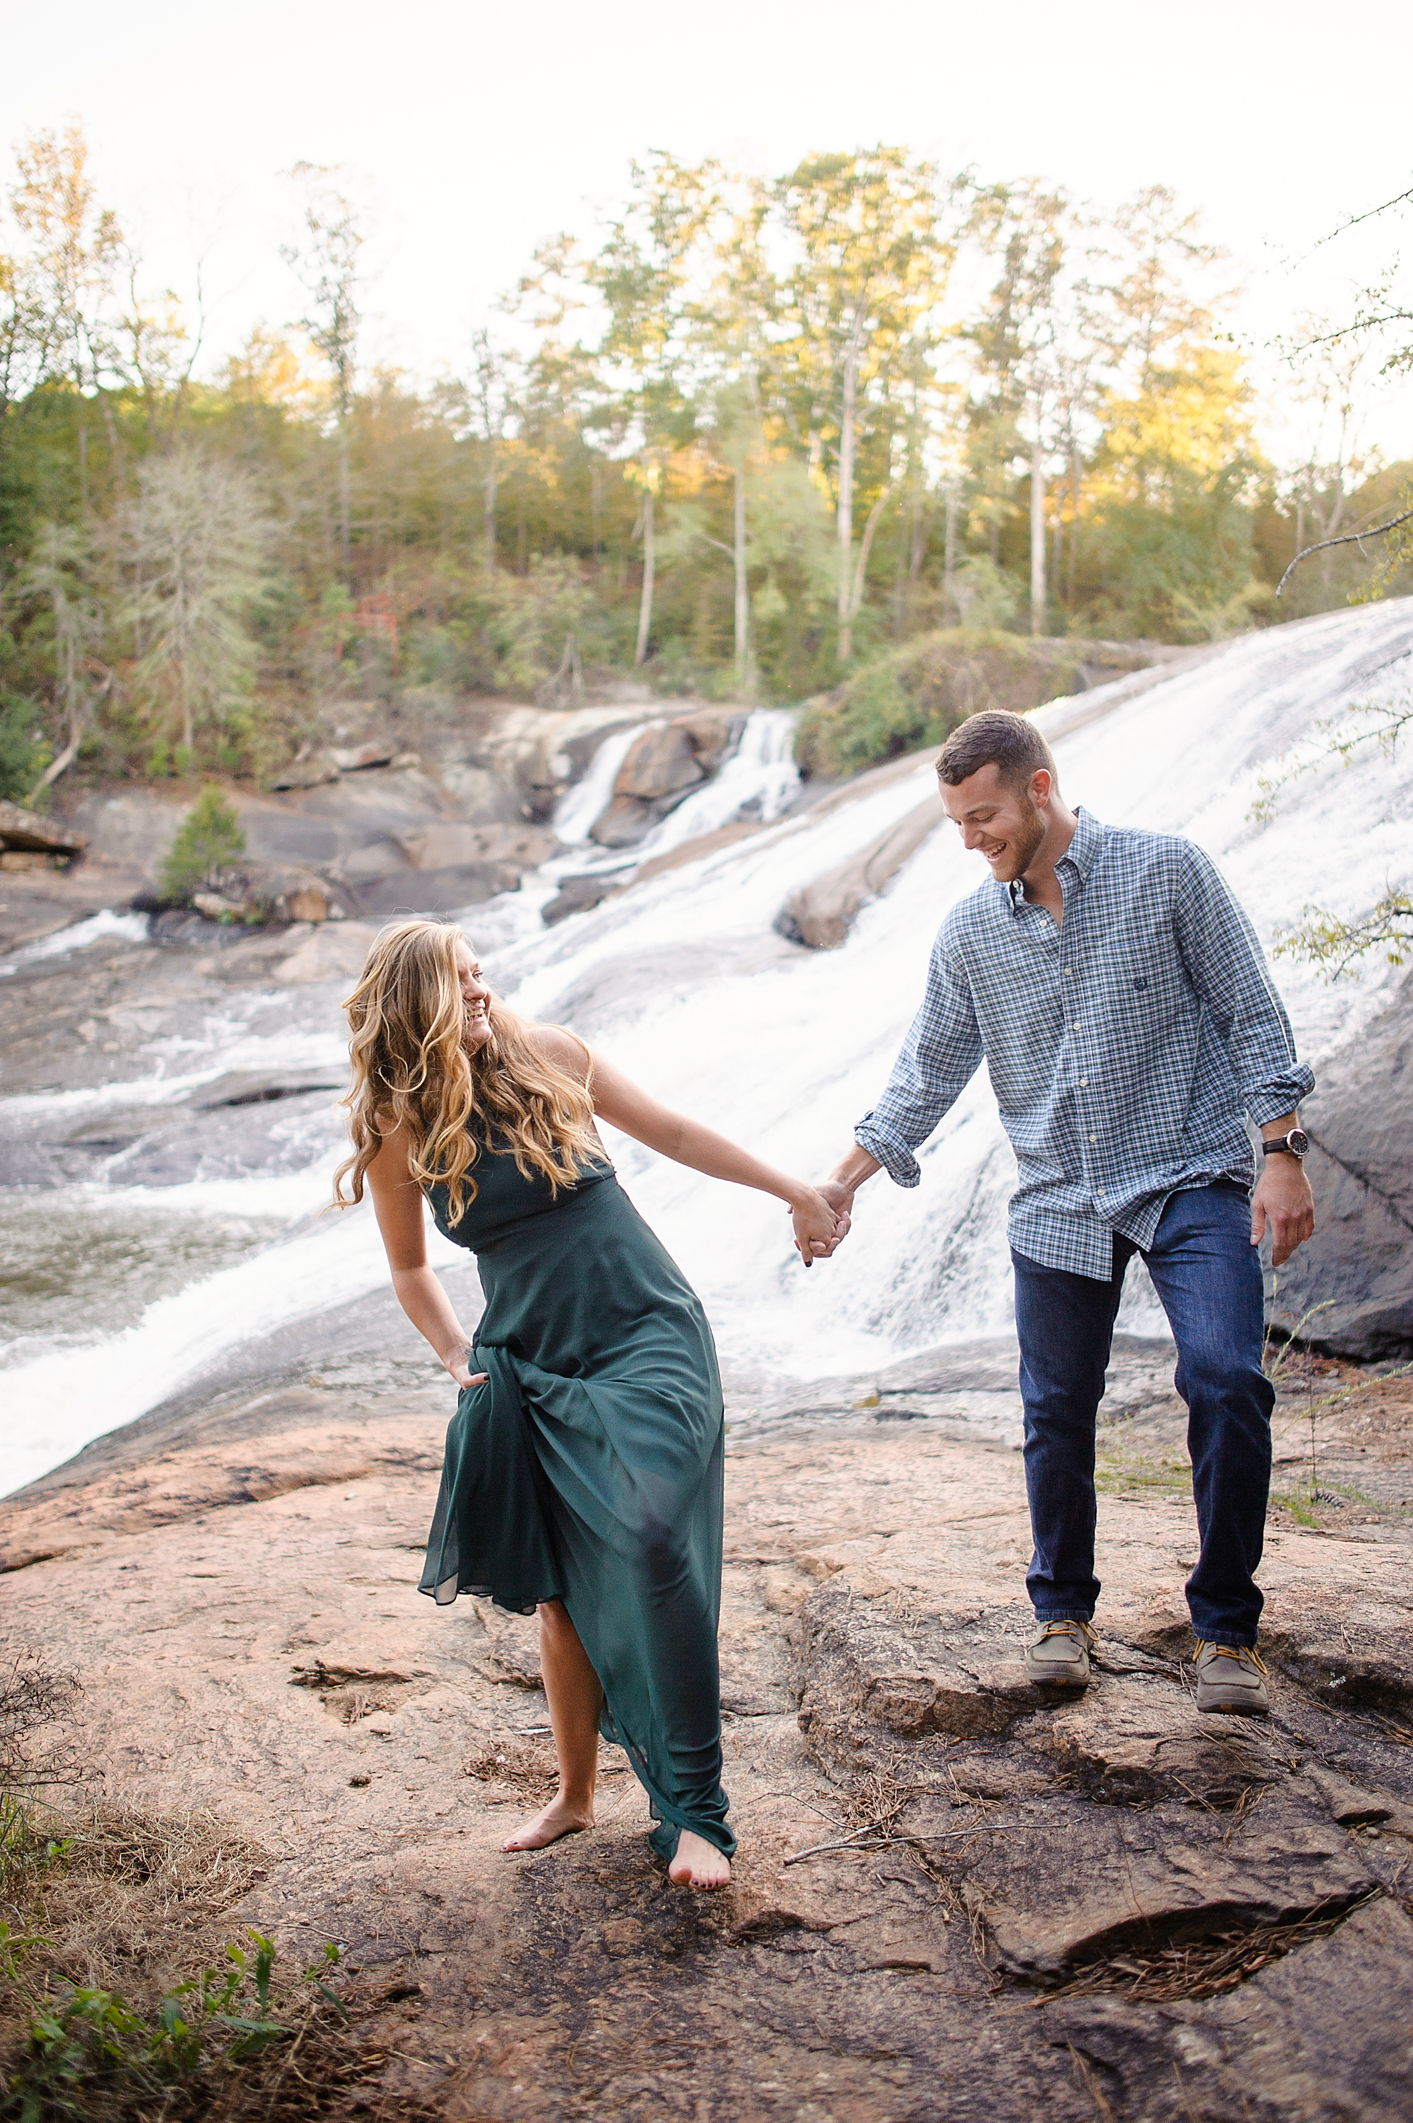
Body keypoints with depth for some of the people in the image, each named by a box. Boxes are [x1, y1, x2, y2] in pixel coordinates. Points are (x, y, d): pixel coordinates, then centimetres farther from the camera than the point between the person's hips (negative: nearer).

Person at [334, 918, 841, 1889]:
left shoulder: (547, 1055, -2)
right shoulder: (400, 1132, 0)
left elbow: (673, 1132, 10)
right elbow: (411, 1270, 17)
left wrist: (796, 1193, 14)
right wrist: (458, 1355, 4)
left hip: (648, 1339, -2)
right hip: (533, 1369, 2)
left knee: (648, 1544, -19)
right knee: (561, 1593, 5)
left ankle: (695, 1812, -10)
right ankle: (575, 1793, 27)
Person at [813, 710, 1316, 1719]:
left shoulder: (1167, 870, -4)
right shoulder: (968, 934, 5)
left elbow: (1251, 1016, -2)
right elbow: (925, 1075, 10)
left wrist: (1284, 1153, -8)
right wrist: (843, 1181, 2)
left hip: (1191, 1181, -3)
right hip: (1060, 1204, 3)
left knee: (1227, 1381, -16)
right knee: (1058, 1413, 6)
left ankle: (1226, 1627, 0)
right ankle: (1063, 1610, 27)